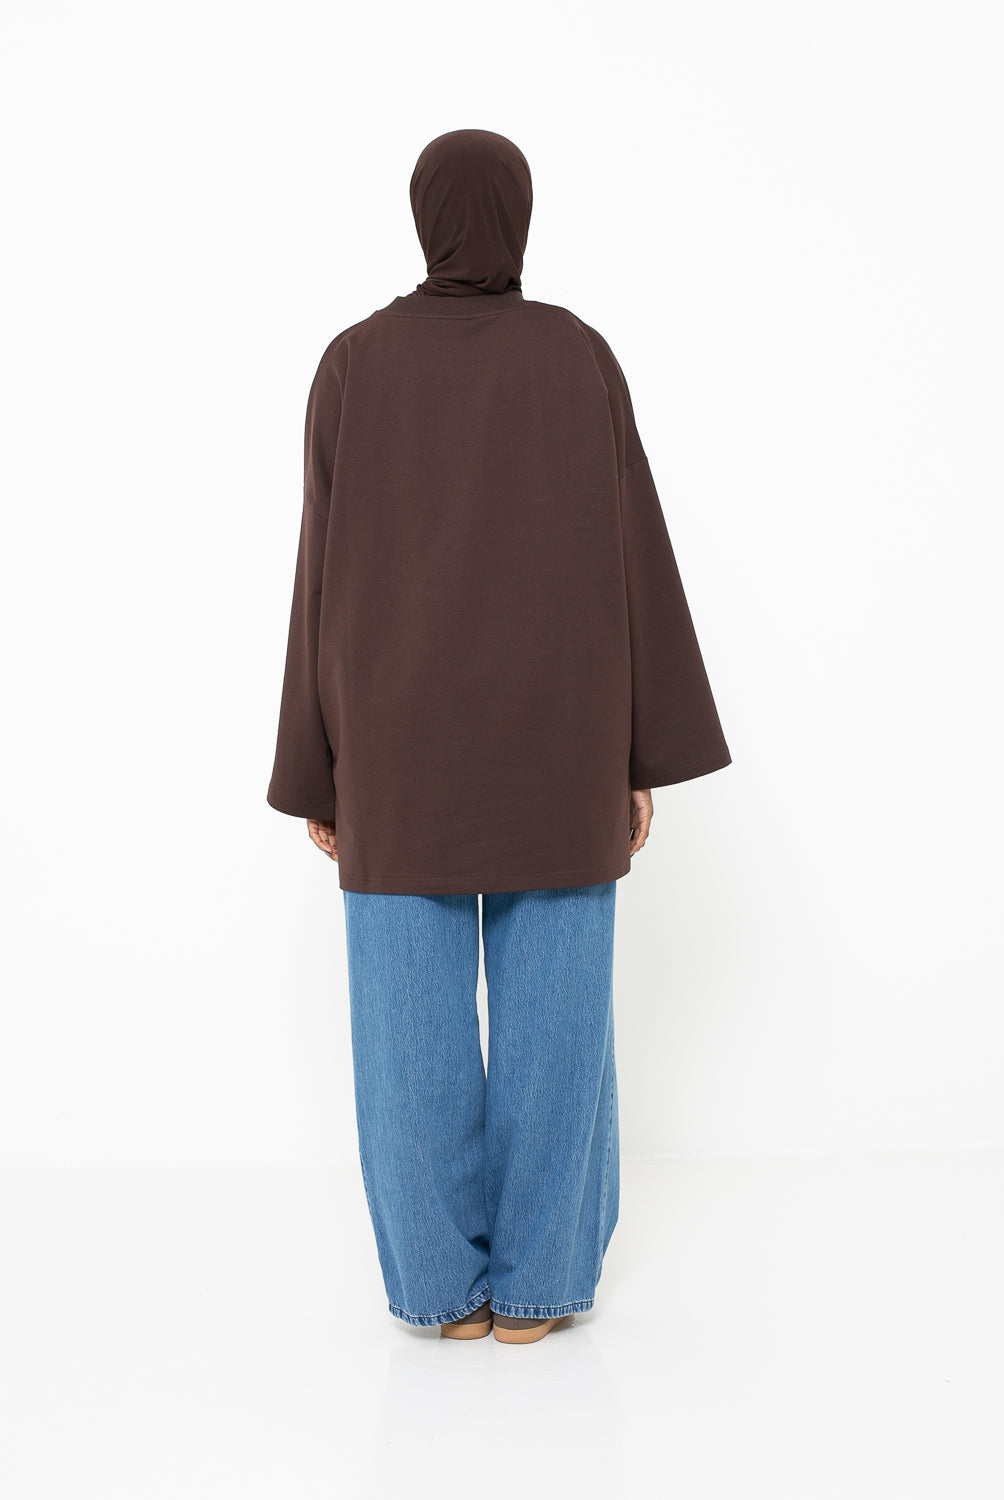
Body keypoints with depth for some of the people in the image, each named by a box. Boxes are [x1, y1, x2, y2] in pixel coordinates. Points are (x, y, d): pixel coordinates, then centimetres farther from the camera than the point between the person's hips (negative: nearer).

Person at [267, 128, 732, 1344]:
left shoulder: (352, 366, 0)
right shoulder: (580, 358, -1)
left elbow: (326, 577, -1)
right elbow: (633, 552, -3)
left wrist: (317, 770, 5)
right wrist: (645, 753, 3)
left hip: (406, 735, 0)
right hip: (553, 732, 0)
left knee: (417, 1022, 7)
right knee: (551, 1010, 6)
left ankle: (446, 1283, 12)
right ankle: (533, 1283, 11)